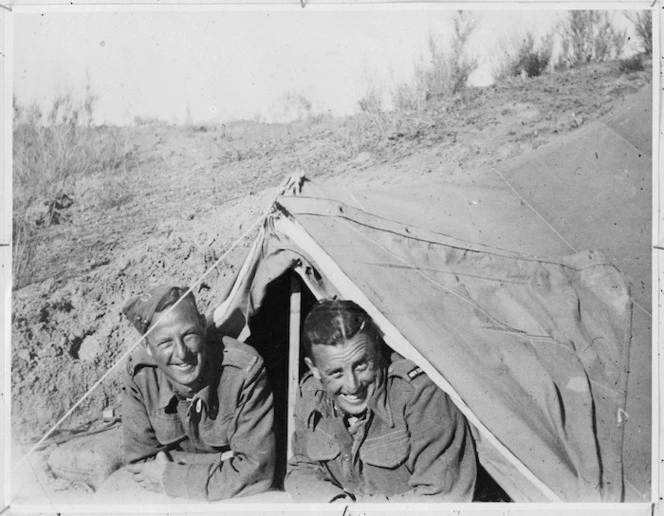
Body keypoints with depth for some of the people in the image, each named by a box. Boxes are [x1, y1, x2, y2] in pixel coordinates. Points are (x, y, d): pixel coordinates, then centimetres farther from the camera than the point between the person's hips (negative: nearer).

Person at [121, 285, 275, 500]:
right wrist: (221, 461, -18)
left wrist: (169, 477, -18)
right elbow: (142, 460, -9)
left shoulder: (244, 369, -23)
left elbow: (255, 469, -22)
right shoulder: (139, 375, -14)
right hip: (174, 504, 2)